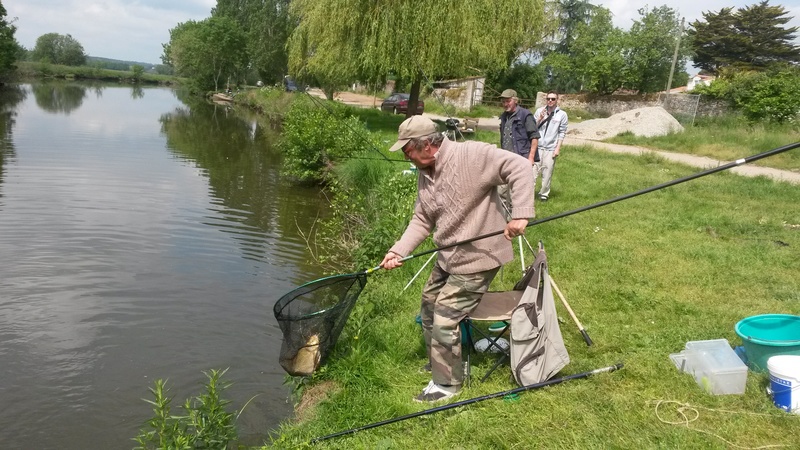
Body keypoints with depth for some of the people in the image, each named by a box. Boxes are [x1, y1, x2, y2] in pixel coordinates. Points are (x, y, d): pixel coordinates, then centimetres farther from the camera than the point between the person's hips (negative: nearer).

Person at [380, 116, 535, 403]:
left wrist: (520, 214, -34)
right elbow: (421, 221, 6)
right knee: (428, 310, 19)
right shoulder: (424, 175, 4)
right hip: (448, 258, 9)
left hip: (477, 259, -9)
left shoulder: (471, 155, -22)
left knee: (444, 321, -6)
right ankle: (438, 364, 42)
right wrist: (399, 251, -7)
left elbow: (519, 167, -24)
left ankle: (447, 383, 16)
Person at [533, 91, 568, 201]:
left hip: (551, 148, -1)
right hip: (537, 146, 1)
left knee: (547, 172, 4)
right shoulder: (539, 111, 6)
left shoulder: (562, 114, 1)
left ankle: (544, 193, 16)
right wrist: (540, 119, -10)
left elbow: (562, 133, 1)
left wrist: (558, 148, -5)